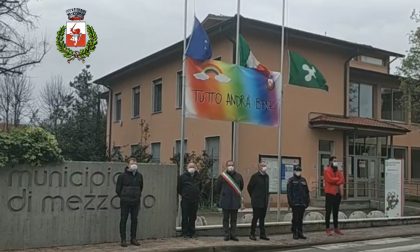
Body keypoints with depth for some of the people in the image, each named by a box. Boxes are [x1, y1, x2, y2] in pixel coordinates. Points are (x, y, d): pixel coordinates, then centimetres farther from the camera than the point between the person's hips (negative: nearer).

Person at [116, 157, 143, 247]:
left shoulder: (139, 176, 7)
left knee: (134, 220, 8)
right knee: (123, 220, 0)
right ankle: (123, 240, 6)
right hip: (125, 202, -4)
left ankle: (133, 238, 18)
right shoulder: (122, 176, -6)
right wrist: (123, 197, 6)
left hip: (136, 202, 4)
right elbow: (118, 189, 1)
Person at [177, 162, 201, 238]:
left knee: (193, 217, 9)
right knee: (185, 217, 0)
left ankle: (192, 232, 18)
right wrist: (183, 194, 3)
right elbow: (179, 187, 4)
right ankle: (185, 233, 7)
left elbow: (200, 187, 22)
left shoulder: (198, 177, 10)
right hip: (185, 200, -3)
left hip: (195, 201, 3)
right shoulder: (183, 176, -2)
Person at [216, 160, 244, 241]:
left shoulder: (238, 176, 4)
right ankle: (226, 235, 11)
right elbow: (217, 188, 7)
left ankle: (233, 235, 14)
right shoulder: (222, 176, -3)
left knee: (234, 219, 8)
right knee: (226, 219, 4)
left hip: (235, 201, 2)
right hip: (225, 201, -2)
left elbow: (241, 187, 20)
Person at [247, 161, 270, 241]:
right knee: (255, 218, -2)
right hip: (257, 202, -6)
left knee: (262, 218, 10)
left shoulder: (266, 176, 10)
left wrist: (267, 197, 13)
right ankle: (252, 234, 7)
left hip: (264, 202, 6)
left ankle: (262, 234, 16)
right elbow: (249, 187, -4)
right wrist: (253, 196, 3)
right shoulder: (255, 176, -9)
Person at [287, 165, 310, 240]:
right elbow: (289, 192, -4)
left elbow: (307, 191, 17)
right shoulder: (291, 180, 0)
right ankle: (295, 233, 4)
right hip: (295, 203, -5)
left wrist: (307, 201, 10)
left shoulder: (303, 180, 14)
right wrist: (290, 201, -11)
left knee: (301, 218, 9)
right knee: (295, 219, -2)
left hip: (302, 203, 5)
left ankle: (300, 233, 15)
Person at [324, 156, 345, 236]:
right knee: (328, 211, -4)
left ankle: (336, 228, 16)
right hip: (330, 193, -6)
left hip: (337, 193, 7)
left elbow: (342, 180, 4)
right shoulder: (327, 170, -4)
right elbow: (330, 179, -18)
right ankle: (328, 229, -1)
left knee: (336, 211, 11)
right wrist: (338, 179, -5)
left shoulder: (338, 171, 17)